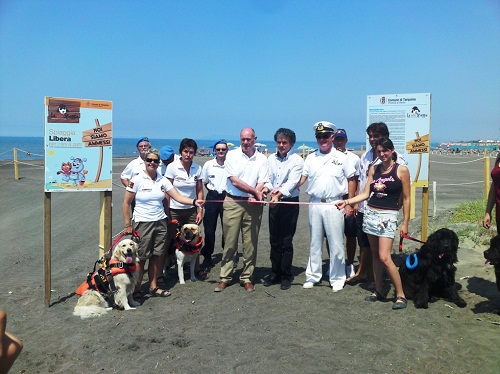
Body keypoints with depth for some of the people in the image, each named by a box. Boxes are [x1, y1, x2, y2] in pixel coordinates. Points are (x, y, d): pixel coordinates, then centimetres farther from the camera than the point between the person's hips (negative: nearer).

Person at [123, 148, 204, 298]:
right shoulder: (136, 180, -7)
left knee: (156, 256, 9)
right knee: (141, 257, 0)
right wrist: (128, 225, -7)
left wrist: (194, 201, -18)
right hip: (142, 223, -4)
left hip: (160, 222, 4)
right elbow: (126, 203, -4)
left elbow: (178, 196, -2)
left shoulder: (163, 181, 5)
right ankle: (136, 289, 15)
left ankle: (153, 286, 23)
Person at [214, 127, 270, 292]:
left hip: (253, 204, 2)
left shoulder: (262, 159, 7)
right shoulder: (232, 155, 1)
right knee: (230, 242, 2)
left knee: (251, 243, 5)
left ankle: (246, 277, 16)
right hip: (233, 202, -1)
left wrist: (255, 196, -19)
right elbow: (234, 181, -7)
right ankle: (225, 277, 11)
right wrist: (255, 192, -10)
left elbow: (261, 183, 1)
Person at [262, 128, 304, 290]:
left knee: (286, 242, 0)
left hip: (290, 203, -5)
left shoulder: (297, 160, -6)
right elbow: (269, 180, 9)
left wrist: (279, 194, -31)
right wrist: (266, 188, -14)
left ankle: (286, 276, 12)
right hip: (274, 203, 5)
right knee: (274, 240, 11)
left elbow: (292, 182, -17)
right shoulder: (271, 159, 10)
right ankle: (275, 273, 23)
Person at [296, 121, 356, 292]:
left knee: (336, 244, 3)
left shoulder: (341, 158, 2)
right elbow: (300, 180, 5)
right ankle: (312, 276, 22)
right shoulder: (310, 158, 8)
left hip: (334, 205, -2)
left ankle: (337, 278, 15)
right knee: (315, 243, 12)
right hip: (315, 204, 3)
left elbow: (351, 180, 5)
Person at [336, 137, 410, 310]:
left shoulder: (401, 170, -3)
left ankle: (400, 294, -1)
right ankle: (379, 291, 21)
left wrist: (405, 223, -3)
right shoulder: (373, 169, 9)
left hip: (388, 216, -5)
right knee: (375, 255, 10)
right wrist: (347, 201, -5)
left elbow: (406, 198, -1)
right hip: (370, 213, 5)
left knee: (384, 257, -13)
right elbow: (365, 194, 8)